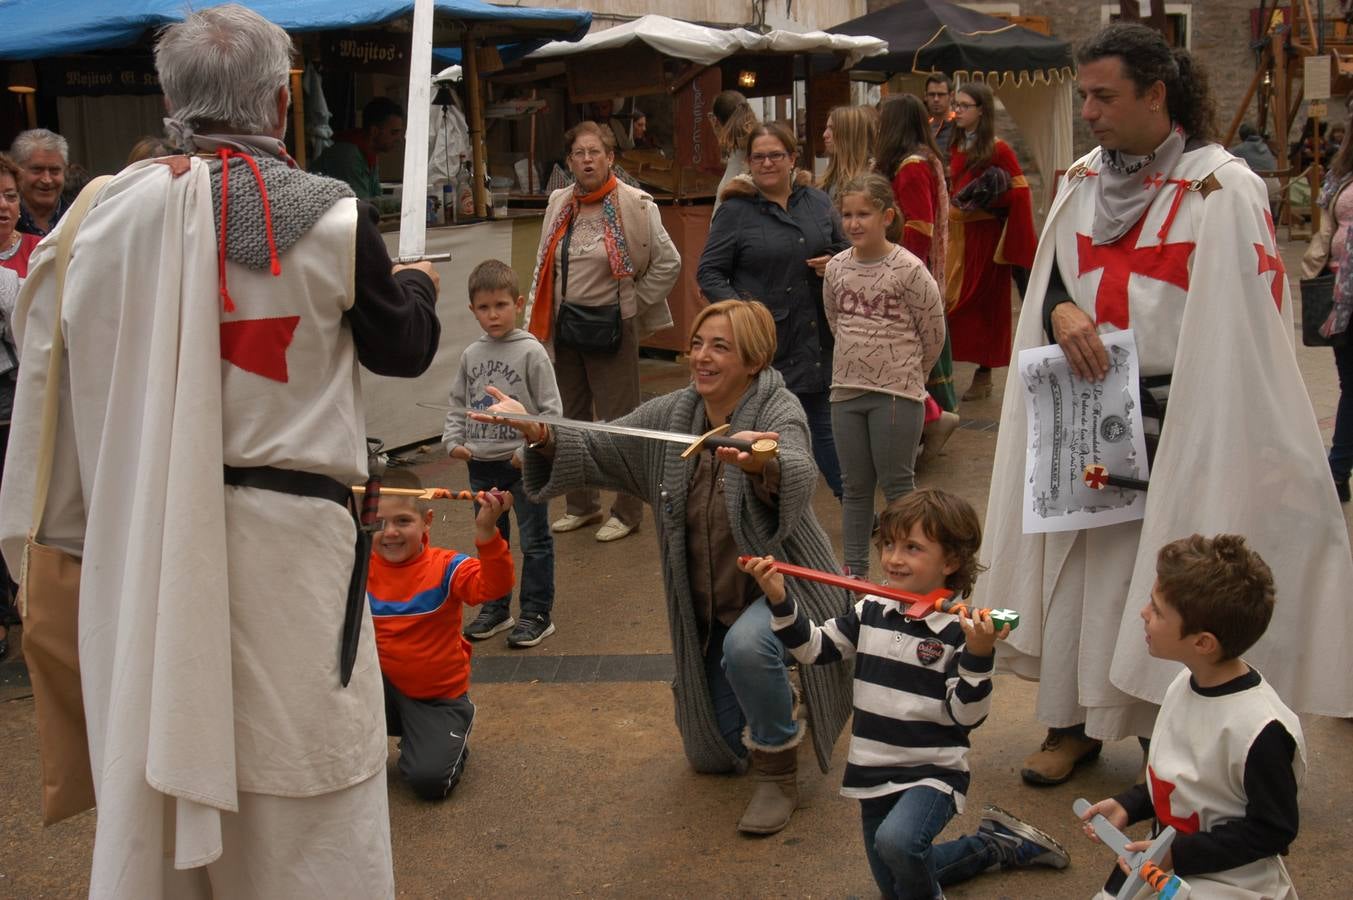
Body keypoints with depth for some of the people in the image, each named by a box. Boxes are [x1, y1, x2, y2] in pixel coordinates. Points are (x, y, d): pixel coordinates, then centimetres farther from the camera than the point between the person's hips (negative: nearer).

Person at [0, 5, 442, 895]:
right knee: (295, 763, 9)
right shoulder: (333, 219, -10)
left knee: (153, 754, 14)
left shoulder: (111, 212, -2)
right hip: (282, 530, -3)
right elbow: (404, 348, 3)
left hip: (142, 526, 3)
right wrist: (417, 285, 24)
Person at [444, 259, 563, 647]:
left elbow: (551, 408, -10)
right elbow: (458, 403, 14)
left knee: (534, 541, 4)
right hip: (482, 465, 5)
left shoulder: (531, 352, -9)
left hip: (524, 464, -5)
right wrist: (454, 440, 0)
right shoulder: (471, 355, 5)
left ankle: (537, 614, 13)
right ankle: (495, 608, 29)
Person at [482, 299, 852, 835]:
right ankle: (777, 705, 45)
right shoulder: (671, 416, -1)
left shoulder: (778, 412, -18)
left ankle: (779, 774, -14)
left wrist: (765, 465, -63)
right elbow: (597, 451, -7)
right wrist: (539, 433, -27)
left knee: (746, 645, -40)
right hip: (712, 607, 6)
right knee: (713, 757, 13)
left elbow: (798, 477, -39)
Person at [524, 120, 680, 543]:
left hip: (610, 327, -6)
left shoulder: (633, 206, -10)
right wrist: (535, 325, 8)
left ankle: (626, 511, 13)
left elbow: (668, 262, -9)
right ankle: (581, 504, 30)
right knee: (571, 417, 15)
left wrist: (632, 302, -6)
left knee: (619, 421, 0)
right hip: (565, 325, 6)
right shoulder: (559, 204, 7)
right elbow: (543, 268, 12)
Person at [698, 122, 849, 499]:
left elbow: (845, 251, 20)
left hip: (815, 340, 4)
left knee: (822, 425, 13)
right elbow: (709, 273, -5)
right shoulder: (735, 210, -4)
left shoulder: (817, 202, 8)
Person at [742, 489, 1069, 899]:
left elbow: (966, 715, -18)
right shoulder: (871, 611, 0)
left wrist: (977, 656, -32)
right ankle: (997, 844, 41)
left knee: (895, 840, -37)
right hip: (875, 773, 7)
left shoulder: (960, 629, -16)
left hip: (933, 773, -7)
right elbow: (815, 647, 7)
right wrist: (780, 600, -5)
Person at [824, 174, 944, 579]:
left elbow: (934, 333, -5)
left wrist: (908, 372, 6)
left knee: (897, 484, 2)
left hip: (897, 394, -5)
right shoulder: (836, 268, 3)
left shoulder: (908, 269, -13)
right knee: (855, 486, 13)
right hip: (846, 391, 5)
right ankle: (855, 569, 23)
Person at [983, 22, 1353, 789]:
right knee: (1082, 565, 9)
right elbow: (1051, 277, 13)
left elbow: (1246, 323, -9)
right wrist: (1060, 311, -10)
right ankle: (1075, 724, 24)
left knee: (1168, 580, -1)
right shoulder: (1083, 182, 8)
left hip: (1182, 426, -5)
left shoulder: (1223, 189, -10)